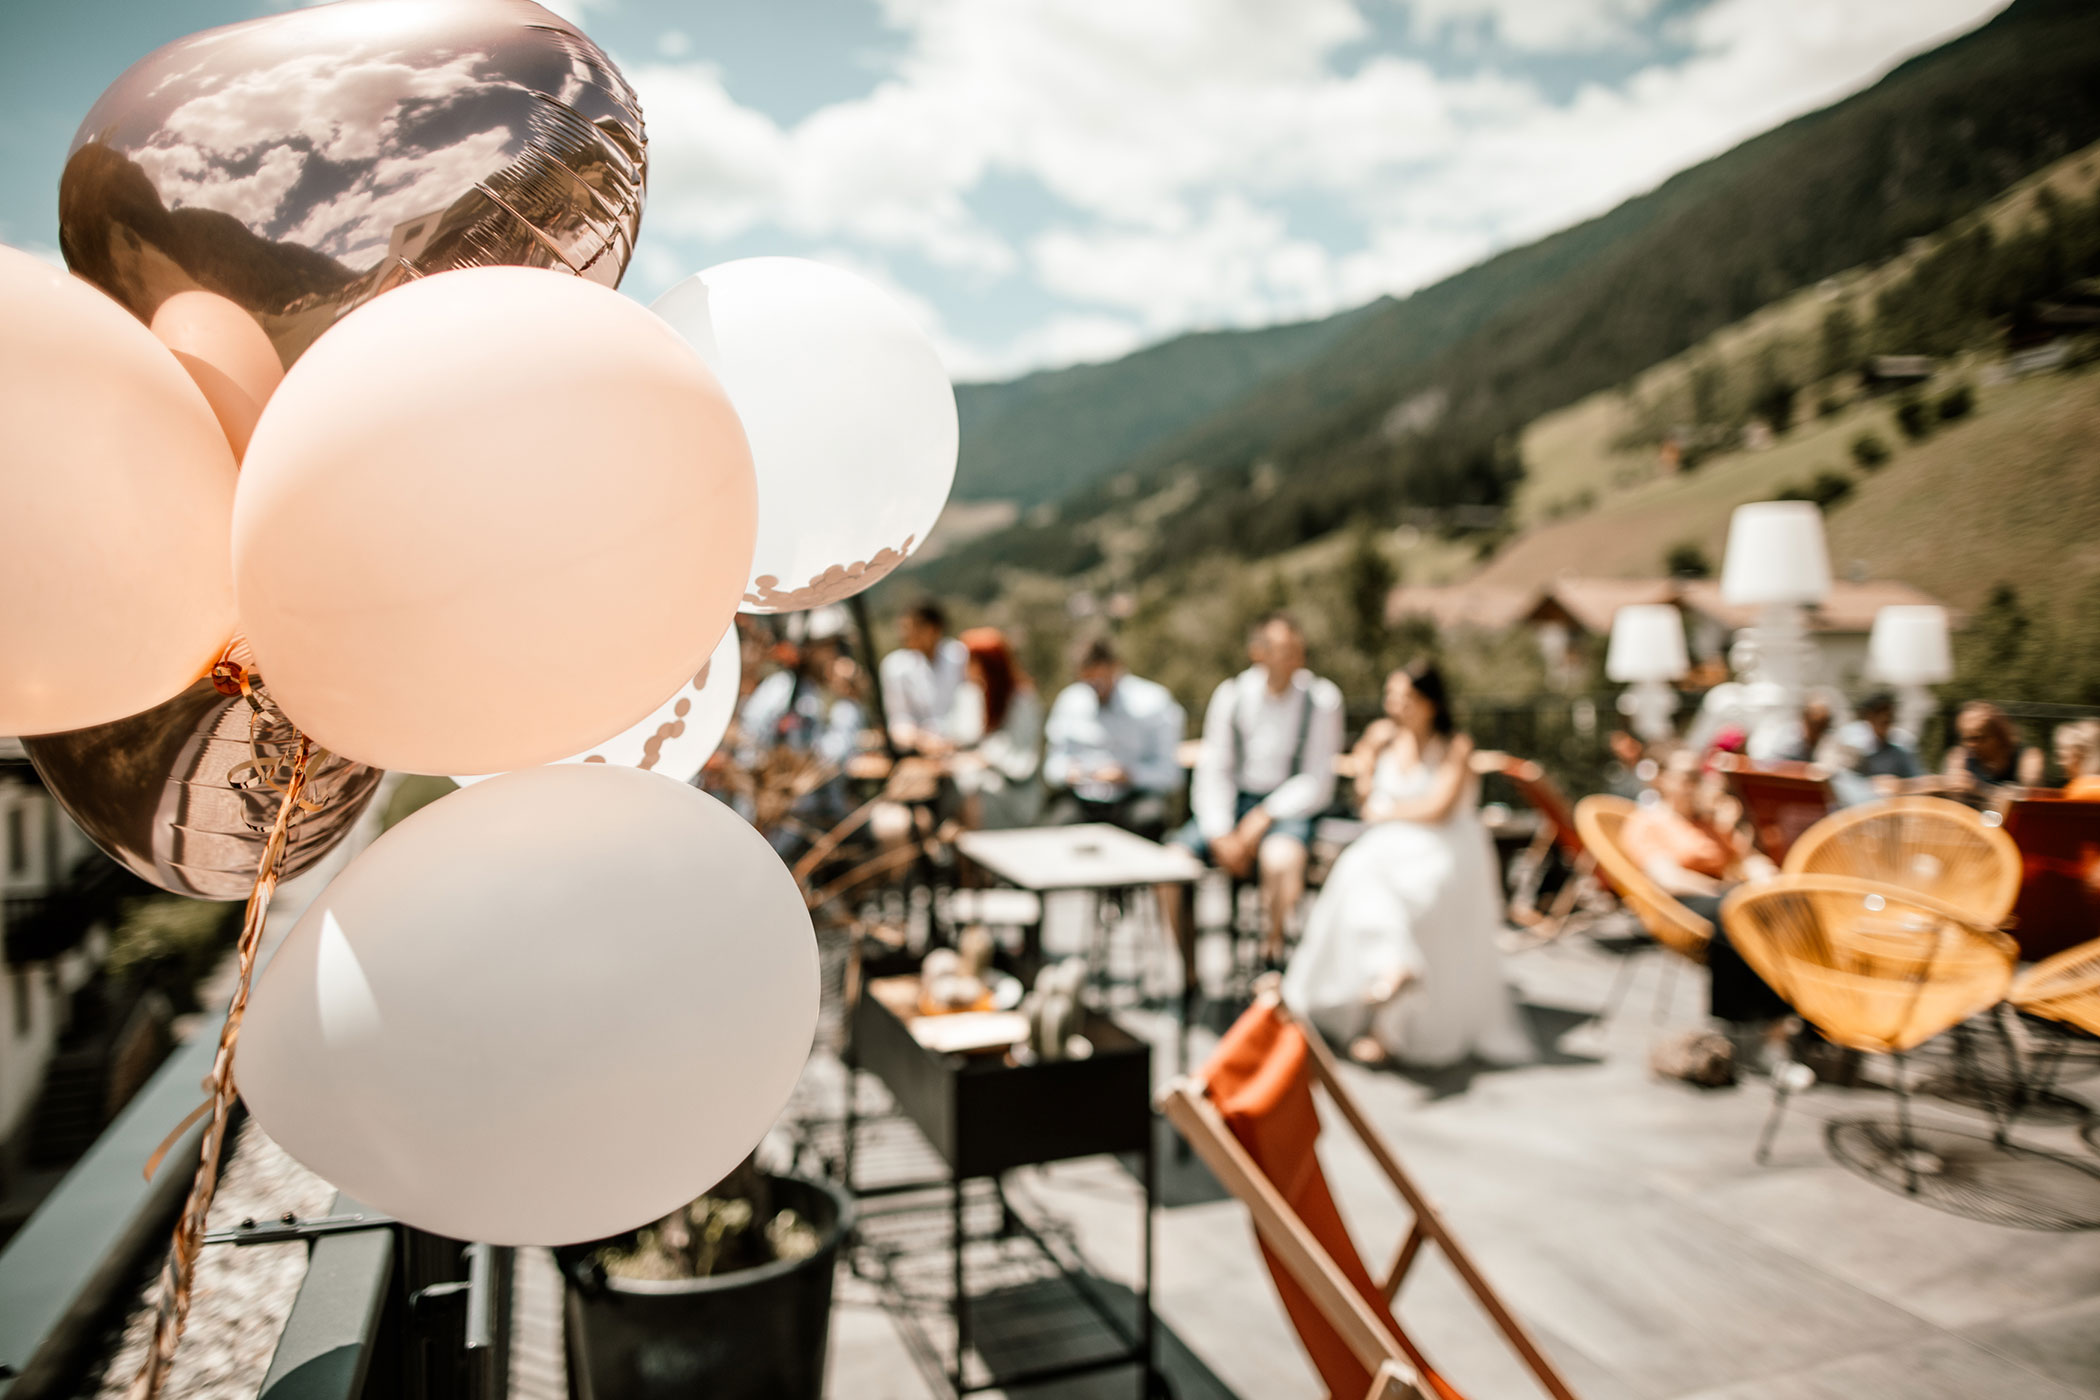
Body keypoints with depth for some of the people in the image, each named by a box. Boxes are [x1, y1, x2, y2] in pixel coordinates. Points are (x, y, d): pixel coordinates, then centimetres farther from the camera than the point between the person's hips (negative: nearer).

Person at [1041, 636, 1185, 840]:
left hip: (1134, 797, -1)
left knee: (1149, 820, -35)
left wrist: (1131, 775, -21)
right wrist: (1067, 771, -10)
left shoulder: (1154, 702, -1)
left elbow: (1170, 773, -4)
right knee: (1062, 823, -33)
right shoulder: (1069, 700, 10)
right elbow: (1052, 763, 14)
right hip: (1080, 798, 1)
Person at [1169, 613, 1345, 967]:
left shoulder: (1322, 698, -5)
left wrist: (1264, 817, -16)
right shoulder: (1231, 695, 1)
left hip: (1289, 806, -3)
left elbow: (1317, 782, -5)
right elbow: (1213, 771, 1)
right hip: (1232, 804, 3)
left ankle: (1272, 958, -18)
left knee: (1282, 858, -37)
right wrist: (1221, 835, -13)